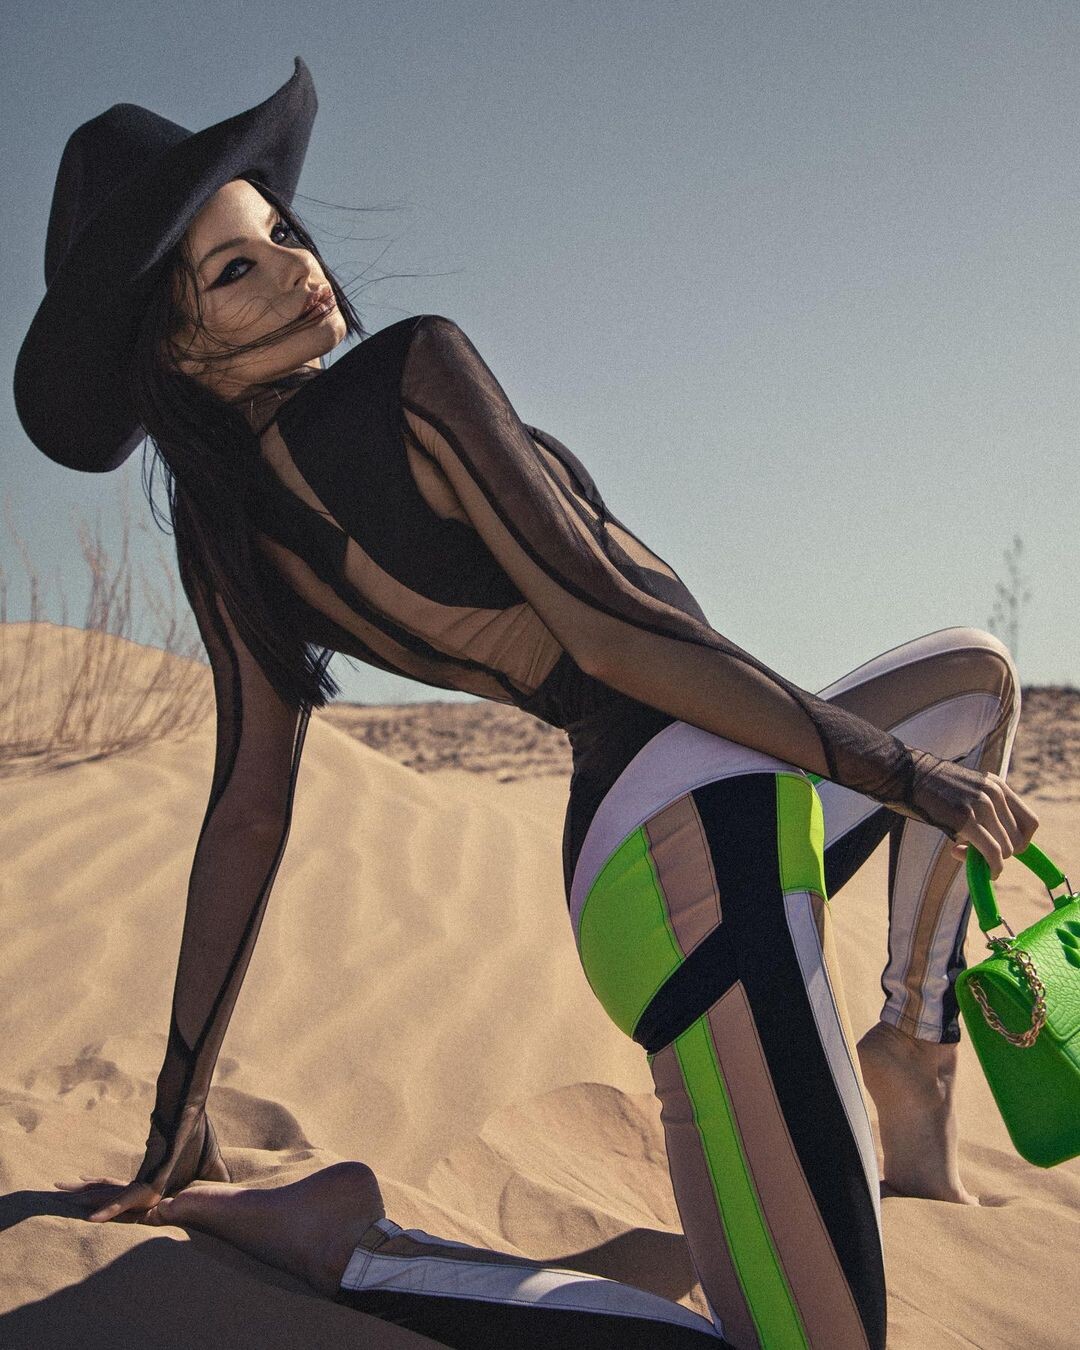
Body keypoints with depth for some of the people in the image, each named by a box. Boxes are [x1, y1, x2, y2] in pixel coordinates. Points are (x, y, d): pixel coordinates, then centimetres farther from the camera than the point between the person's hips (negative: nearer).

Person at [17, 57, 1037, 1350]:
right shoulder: (414, 372, -14)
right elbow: (608, 626, -17)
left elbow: (246, 811, 8)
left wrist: (182, 1099, 15)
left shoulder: (229, 532, 7)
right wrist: (900, 771, -9)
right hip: (695, 840, -9)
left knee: (977, 668, 32)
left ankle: (915, 1061, 24)